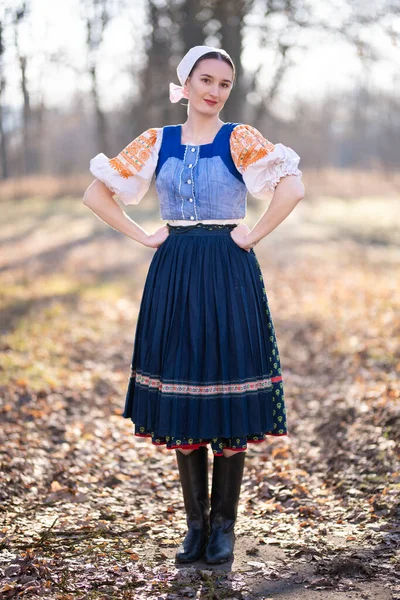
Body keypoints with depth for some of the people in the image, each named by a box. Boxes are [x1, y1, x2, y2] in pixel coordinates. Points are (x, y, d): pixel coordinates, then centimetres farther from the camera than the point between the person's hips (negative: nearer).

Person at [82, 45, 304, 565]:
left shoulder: (240, 139, -2)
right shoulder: (157, 142, 7)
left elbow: (292, 187, -16)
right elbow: (96, 193, 11)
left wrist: (251, 236, -14)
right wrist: (144, 236, 2)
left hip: (228, 278, -3)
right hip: (173, 279, 3)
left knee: (229, 404, -1)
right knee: (179, 403, 6)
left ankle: (224, 525, 13)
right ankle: (195, 524, 18)